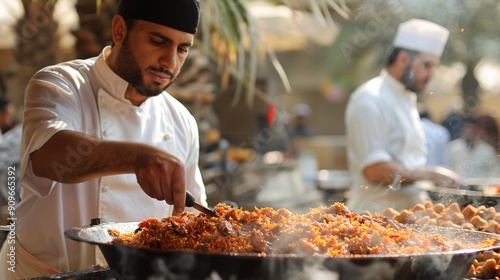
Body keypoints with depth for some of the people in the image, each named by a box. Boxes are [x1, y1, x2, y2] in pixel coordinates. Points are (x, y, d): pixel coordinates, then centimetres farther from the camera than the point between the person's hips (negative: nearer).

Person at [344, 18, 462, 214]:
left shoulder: (407, 99, 19)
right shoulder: (370, 100, -12)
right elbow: (375, 170, -20)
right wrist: (429, 174, -19)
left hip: (407, 209, 8)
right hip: (376, 212, -8)